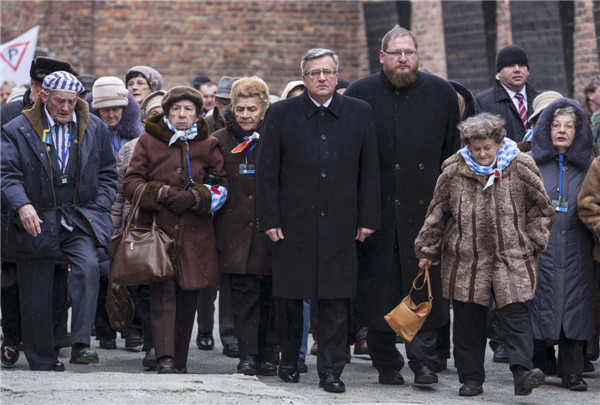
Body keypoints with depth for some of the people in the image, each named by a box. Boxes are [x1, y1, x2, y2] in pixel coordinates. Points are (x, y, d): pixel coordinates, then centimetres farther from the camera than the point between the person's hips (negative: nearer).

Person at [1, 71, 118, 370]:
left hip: (79, 220, 1)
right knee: (36, 298, 3)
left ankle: (80, 345, -27)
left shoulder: (94, 129, 8)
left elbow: (107, 173, 14)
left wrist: (98, 208, 0)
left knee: (88, 266, -27)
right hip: (36, 221, -1)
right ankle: (42, 364, 17)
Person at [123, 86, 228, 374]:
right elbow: (131, 183, 3)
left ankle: (179, 361, 14)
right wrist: (163, 194, -12)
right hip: (157, 228, -2)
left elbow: (223, 185, 7)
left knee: (188, 296, 5)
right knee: (163, 292, -15)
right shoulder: (149, 141, 7)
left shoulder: (207, 145, 10)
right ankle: (165, 358, -23)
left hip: (195, 232, 2)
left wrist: (195, 198, -10)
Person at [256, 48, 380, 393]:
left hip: (339, 223, 0)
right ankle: (289, 361, 23)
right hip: (293, 222, 0)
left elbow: (369, 170, 8)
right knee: (289, 297, 6)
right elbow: (267, 171, 2)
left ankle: (331, 370, 4)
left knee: (337, 300, -2)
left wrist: (367, 219, 2)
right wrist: (270, 220, -4)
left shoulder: (359, 113, 7)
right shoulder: (281, 114, 3)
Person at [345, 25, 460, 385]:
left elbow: (453, 150, 12)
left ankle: (424, 360, -1)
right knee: (380, 283, 2)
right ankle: (387, 363, 12)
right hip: (376, 205, 0)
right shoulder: (360, 94, 2)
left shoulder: (441, 93, 7)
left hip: (425, 206, 1)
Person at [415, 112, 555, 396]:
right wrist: (427, 250, 14)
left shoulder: (521, 168, 0)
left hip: (512, 257, -2)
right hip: (465, 258, 2)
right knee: (468, 320, 4)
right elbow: (437, 213, 12)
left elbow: (542, 210, 10)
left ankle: (522, 372, -22)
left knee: (515, 313, -15)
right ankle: (471, 378, 13)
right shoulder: (454, 171, 3)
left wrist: (532, 242, 3)